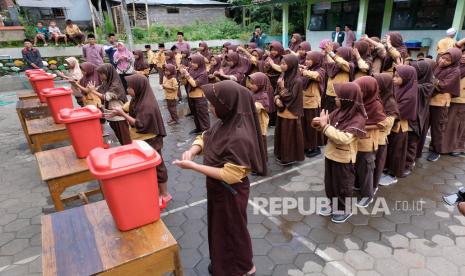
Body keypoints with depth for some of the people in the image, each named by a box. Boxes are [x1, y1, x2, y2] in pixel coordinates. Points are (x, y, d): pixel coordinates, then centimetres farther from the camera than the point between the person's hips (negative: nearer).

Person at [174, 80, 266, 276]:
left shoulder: (240, 137, -33)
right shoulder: (225, 122, -6)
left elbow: (229, 175, -30)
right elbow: (205, 137, 8)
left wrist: (192, 166, -28)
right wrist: (193, 150, -14)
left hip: (230, 193, -8)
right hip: (217, 189, 8)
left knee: (232, 230, 16)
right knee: (219, 227, 27)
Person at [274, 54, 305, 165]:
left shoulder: (297, 80, -18)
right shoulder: (283, 76, 6)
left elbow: (291, 97, -20)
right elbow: (277, 91, 10)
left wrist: (283, 87, -21)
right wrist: (277, 99, -9)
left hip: (291, 112, -8)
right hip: (281, 111, 8)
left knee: (289, 135, 2)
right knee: (280, 133, 16)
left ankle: (290, 157, 16)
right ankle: (280, 154, 31)